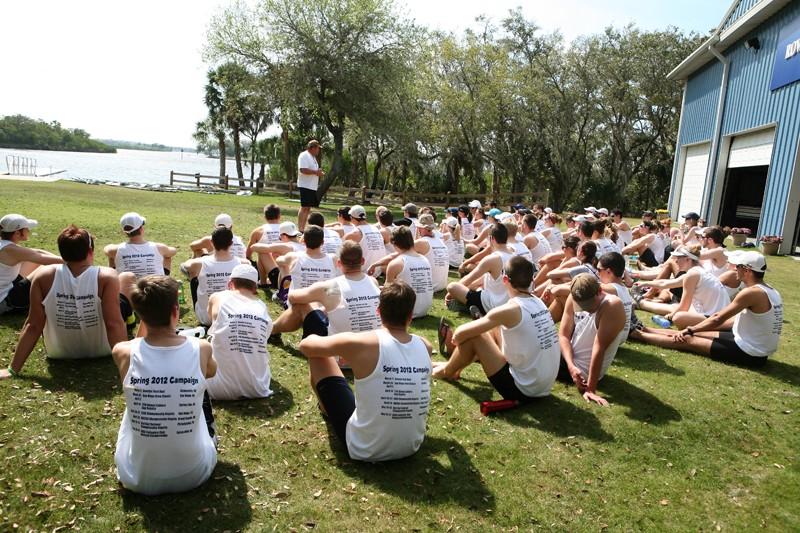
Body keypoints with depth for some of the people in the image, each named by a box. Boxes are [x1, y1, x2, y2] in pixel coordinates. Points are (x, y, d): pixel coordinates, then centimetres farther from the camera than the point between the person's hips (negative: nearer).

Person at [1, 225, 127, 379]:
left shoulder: (43, 276, -18)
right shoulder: (106, 277, -25)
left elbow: (33, 326, -15)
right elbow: (114, 325, -28)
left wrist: (13, 369, -6)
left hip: (58, 353, 2)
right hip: (101, 351, -2)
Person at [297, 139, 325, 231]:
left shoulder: (313, 157, 21)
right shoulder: (304, 156, -11)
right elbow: (303, 170, -23)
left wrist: (319, 173, 9)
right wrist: (316, 172, -19)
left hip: (312, 186, 10)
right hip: (305, 186, -10)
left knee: (308, 208, 9)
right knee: (304, 207, -11)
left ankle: (303, 229, 13)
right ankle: (300, 229, -10)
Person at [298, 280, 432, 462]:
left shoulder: (362, 343, -22)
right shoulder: (425, 346, -9)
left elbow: (305, 345, -4)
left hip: (364, 450, -4)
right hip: (411, 448, 5)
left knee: (317, 354, 5)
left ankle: (326, 410, 36)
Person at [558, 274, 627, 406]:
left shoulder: (612, 306, -27)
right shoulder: (573, 299, -10)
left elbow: (599, 349, -29)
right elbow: (563, 335, -7)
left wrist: (591, 389, -27)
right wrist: (571, 366, -22)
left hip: (584, 369, -6)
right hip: (572, 363, 6)